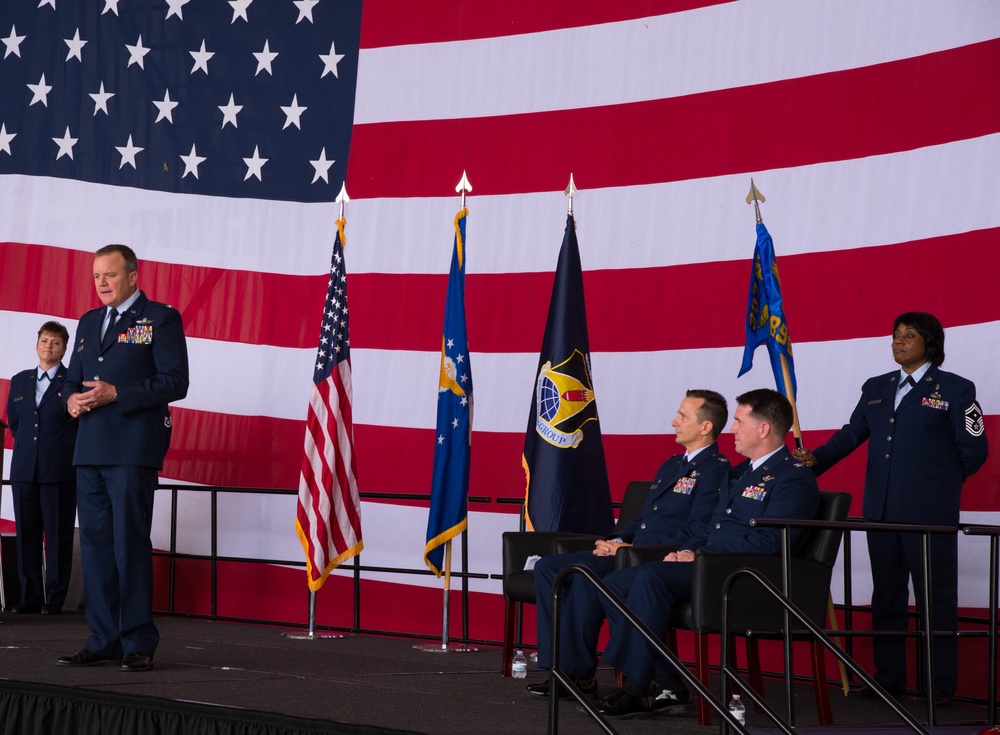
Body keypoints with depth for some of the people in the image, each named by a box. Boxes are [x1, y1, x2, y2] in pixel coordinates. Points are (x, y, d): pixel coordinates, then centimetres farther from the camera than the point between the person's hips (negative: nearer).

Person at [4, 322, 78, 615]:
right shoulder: (19, 381, 14)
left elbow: (79, 421, 1)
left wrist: (63, 452, 3)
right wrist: (26, 444, 14)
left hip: (59, 470, -5)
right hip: (24, 469, 5)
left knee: (58, 535, -2)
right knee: (26, 534, 5)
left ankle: (54, 599, 1)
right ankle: (30, 597, 10)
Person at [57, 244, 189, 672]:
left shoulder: (160, 319, -1)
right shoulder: (89, 323, 20)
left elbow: (174, 382, -9)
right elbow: (73, 378, 24)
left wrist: (115, 394, -16)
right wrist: (72, 399, 0)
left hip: (133, 451, -7)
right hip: (90, 450, 7)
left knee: (130, 544, -7)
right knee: (95, 545, 6)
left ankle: (138, 644, -1)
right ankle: (103, 641, 11)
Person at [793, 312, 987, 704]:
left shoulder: (955, 389, -1)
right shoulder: (875, 388, 13)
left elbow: (974, 450, 1)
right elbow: (851, 435, 9)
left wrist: (938, 482, 3)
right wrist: (815, 459, -6)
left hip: (929, 511, -5)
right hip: (882, 509, 5)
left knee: (936, 596, -2)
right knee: (886, 594, 11)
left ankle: (940, 683, 4)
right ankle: (888, 676, 19)